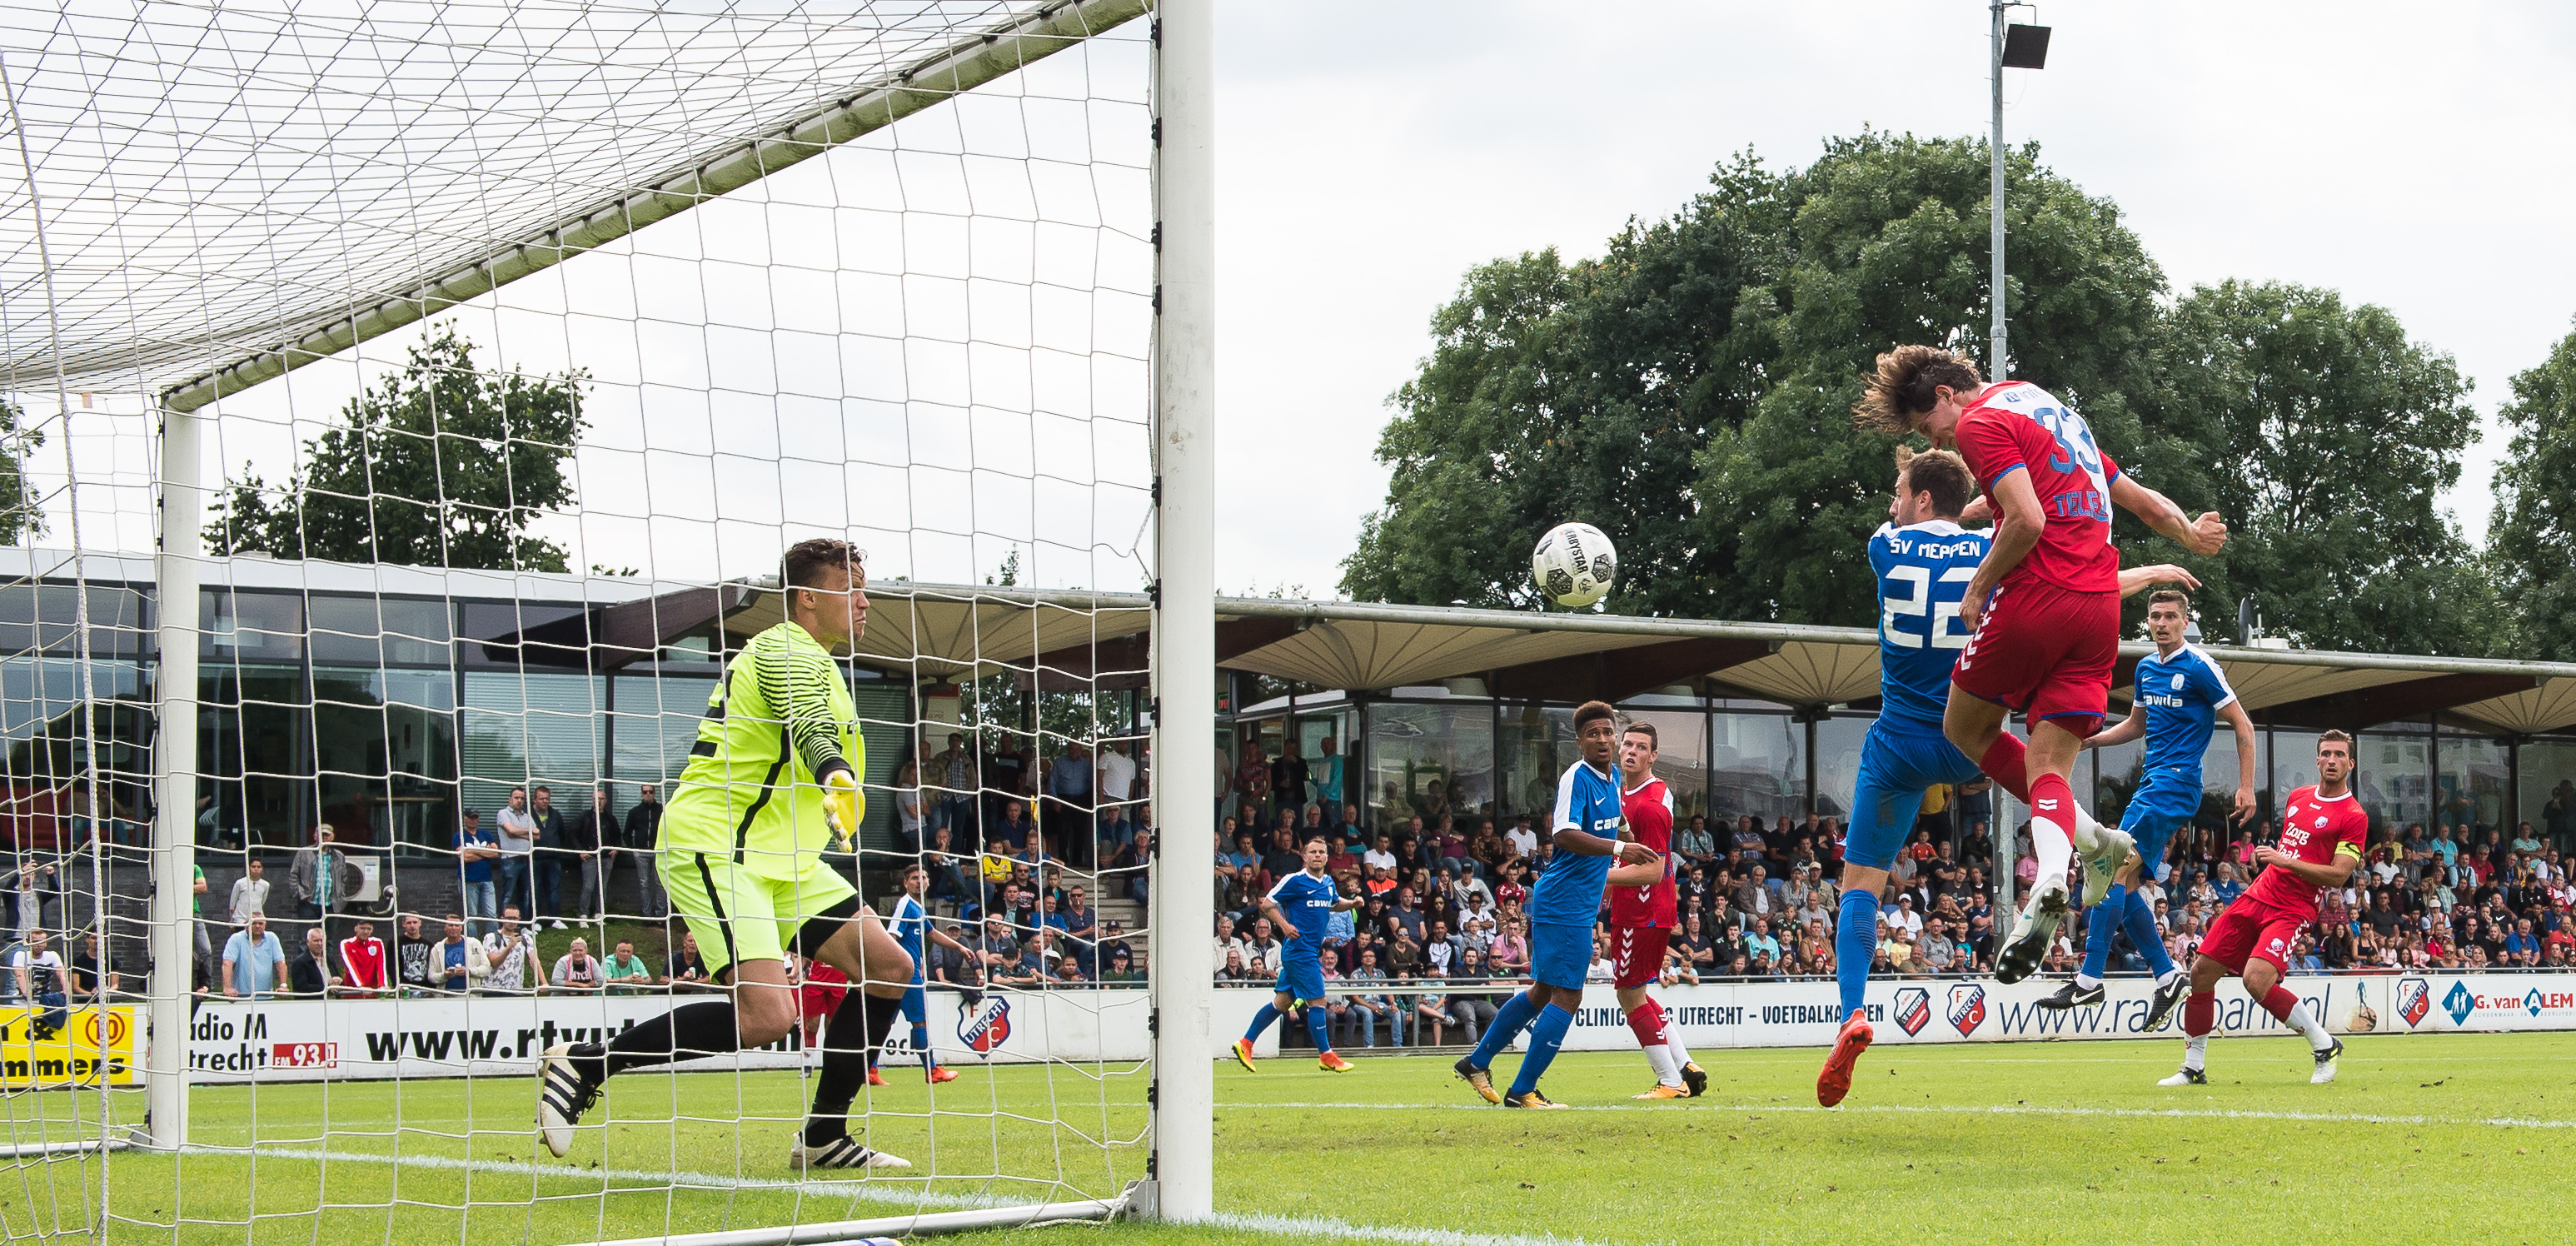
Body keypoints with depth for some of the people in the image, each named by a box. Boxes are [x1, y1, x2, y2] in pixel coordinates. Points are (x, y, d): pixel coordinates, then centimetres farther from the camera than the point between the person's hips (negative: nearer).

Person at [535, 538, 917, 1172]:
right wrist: (837, 783, -50)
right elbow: (812, 732, -32)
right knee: (767, 1014, -25)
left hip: (777, 857, 11)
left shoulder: (803, 658, 20)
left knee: (890, 968, 3)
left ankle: (823, 1137, 9)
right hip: (712, 849, -11)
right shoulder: (789, 653, -12)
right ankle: (583, 1065, -13)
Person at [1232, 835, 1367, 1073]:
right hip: (1300, 950, -8)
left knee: (1282, 1001, 11)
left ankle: (1245, 1044, 17)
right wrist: (1284, 925, -18)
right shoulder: (1295, 881, -10)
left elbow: (1334, 903, 31)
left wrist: (1352, 902, 11)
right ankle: (1326, 1056, 1)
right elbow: (1267, 903, -6)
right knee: (1317, 1001, -6)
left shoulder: (1328, 883, 12)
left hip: (1312, 951, 8)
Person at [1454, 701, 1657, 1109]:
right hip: (1565, 903, -10)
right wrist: (1618, 849, -37)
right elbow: (1564, 834, -29)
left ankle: (1476, 1063, 26)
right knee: (1567, 996, -8)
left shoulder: (1613, 778, 12)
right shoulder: (1576, 778, -16)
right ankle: (1522, 1091, -3)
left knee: (1544, 992, 16)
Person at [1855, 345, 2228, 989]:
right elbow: (2134, 495, 32)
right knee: (2048, 763, 2)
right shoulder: (2056, 413, 24)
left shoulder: (1981, 423, -3)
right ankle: (2052, 874, -26)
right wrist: (2188, 533, 46)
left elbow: (2027, 522, -16)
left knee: (1966, 727, 13)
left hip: (2037, 597, -8)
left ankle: (2083, 835, 2)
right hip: (2100, 608, 8)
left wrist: (1979, 585, -3)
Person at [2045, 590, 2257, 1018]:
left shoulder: (2199, 667, -8)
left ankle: (2089, 979, -18)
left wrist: (2246, 788, -11)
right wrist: (2089, 740, 15)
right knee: (2123, 885, 4)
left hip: (2176, 783, -9)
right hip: (2151, 783, 9)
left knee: (2113, 872, -17)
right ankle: (2168, 976, 11)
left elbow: (2243, 725, -6)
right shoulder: (2146, 667, 15)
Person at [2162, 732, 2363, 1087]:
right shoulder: (2298, 797, 13)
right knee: (2201, 971, 1)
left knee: (2256, 979, -28)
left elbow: (2339, 875, -16)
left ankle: (2325, 1046, -9)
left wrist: (2286, 861, -21)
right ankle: (2194, 1067, 13)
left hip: (2291, 910, -7)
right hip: (2257, 896, 7)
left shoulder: (2354, 816, -8)